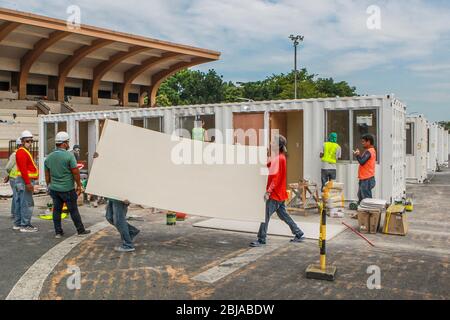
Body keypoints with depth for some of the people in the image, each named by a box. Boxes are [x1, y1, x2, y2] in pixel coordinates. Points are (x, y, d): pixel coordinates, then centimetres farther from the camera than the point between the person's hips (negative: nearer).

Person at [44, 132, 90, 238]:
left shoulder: (49, 157, 5)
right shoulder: (69, 156, -13)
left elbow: (47, 175, 11)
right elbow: (75, 172, -13)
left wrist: (49, 186, 22)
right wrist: (79, 186, -3)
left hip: (54, 189, 5)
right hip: (68, 189, -5)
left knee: (56, 210, 10)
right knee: (73, 210, 4)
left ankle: (58, 232, 15)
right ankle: (81, 230, 14)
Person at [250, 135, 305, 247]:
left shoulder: (279, 158, -17)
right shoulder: (278, 157, 13)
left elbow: (276, 178, -21)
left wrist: (268, 192, -23)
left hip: (275, 194, -10)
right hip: (280, 194, 10)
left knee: (265, 215, -6)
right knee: (283, 214, 17)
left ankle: (261, 240, 0)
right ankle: (299, 234, 24)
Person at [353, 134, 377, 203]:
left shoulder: (368, 152, -16)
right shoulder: (372, 150, 16)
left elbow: (362, 162, -24)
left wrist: (357, 155, -10)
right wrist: (359, 155, 4)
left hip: (367, 180, -10)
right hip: (365, 179, 10)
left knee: (366, 198, -7)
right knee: (361, 196, 16)